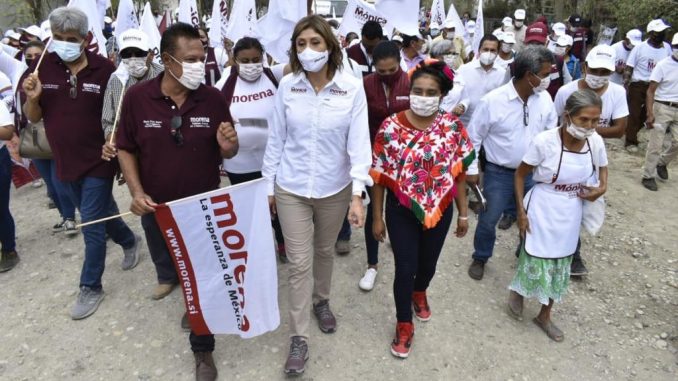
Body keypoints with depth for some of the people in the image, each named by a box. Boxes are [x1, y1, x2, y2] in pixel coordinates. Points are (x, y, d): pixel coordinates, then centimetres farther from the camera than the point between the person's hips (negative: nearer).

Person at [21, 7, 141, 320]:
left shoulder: (104, 69, -12)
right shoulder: (44, 67, -2)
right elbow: (33, 118, 4)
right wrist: (32, 97, -17)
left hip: (98, 162, -4)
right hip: (65, 163, 5)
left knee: (92, 226, 2)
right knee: (99, 214, 21)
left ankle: (91, 287, 18)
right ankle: (129, 241, 49)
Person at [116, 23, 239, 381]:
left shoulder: (213, 98, -12)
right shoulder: (137, 97, -12)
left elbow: (226, 155, -2)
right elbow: (126, 149, 0)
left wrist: (228, 146, -26)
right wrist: (136, 192, -12)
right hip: (157, 208, 2)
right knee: (167, 269, 24)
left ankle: (202, 349, 30)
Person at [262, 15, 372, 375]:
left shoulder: (352, 88, -11)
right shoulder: (286, 86, -8)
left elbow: (359, 141, -11)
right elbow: (276, 139, -1)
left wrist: (358, 193, -17)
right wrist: (268, 184, 3)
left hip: (334, 188, 0)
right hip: (291, 188, 0)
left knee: (324, 251, 21)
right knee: (299, 263, 4)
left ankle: (322, 301, 49)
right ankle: (299, 338, 20)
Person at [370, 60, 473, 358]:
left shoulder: (453, 127, -8)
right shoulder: (391, 126, -13)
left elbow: (459, 173, 0)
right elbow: (379, 176, -7)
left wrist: (463, 213, 4)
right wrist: (377, 218, -4)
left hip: (440, 210, 2)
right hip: (402, 210, -2)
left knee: (428, 264, 19)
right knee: (404, 268, 4)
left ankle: (419, 293, 55)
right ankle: (404, 325, 29)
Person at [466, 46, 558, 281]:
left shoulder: (545, 99, -5)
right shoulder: (493, 101, -19)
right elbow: (473, 137, -10)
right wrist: (471, 169, -7)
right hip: (499, 173, -4)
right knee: (488, 220, 8)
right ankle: (480, 258, 34)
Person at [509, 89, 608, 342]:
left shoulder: (596, 142, -10)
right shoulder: (544, 141, -22)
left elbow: (602, 169, 11)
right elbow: (520, 175, -11)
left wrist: (601, 188, -10)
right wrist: (521, 211, -12)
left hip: (571, 215, 5)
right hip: (541, 212, -4)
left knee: (560, 267, 16)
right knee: (536, 263, 5)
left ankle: (544, 316, 38)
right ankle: (517, 291, 41)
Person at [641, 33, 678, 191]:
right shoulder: (663, 65, -9)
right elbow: (651, 91, -12)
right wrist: (650, 114, -19)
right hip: (662, 108, -5)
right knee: (656, 144, -2)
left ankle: (662, 163, 33)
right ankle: (648, 176, 8)